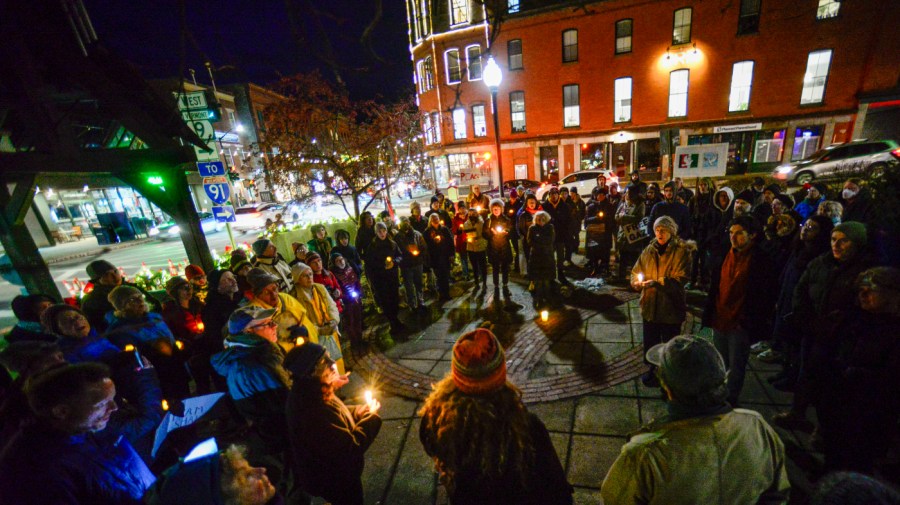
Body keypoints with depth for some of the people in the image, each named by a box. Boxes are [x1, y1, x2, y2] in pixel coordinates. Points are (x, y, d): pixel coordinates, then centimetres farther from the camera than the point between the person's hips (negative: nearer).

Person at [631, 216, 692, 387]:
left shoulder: (681, 251, -11)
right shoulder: (649, 250, 3)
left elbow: (680, 279, -19)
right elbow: (636, 270, 7)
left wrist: (657, 283, -31)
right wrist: (637, 282, -14)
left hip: (671, 307, -4)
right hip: (650, 306, 5)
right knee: (650, 341, 19)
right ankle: (653, 369, 42)